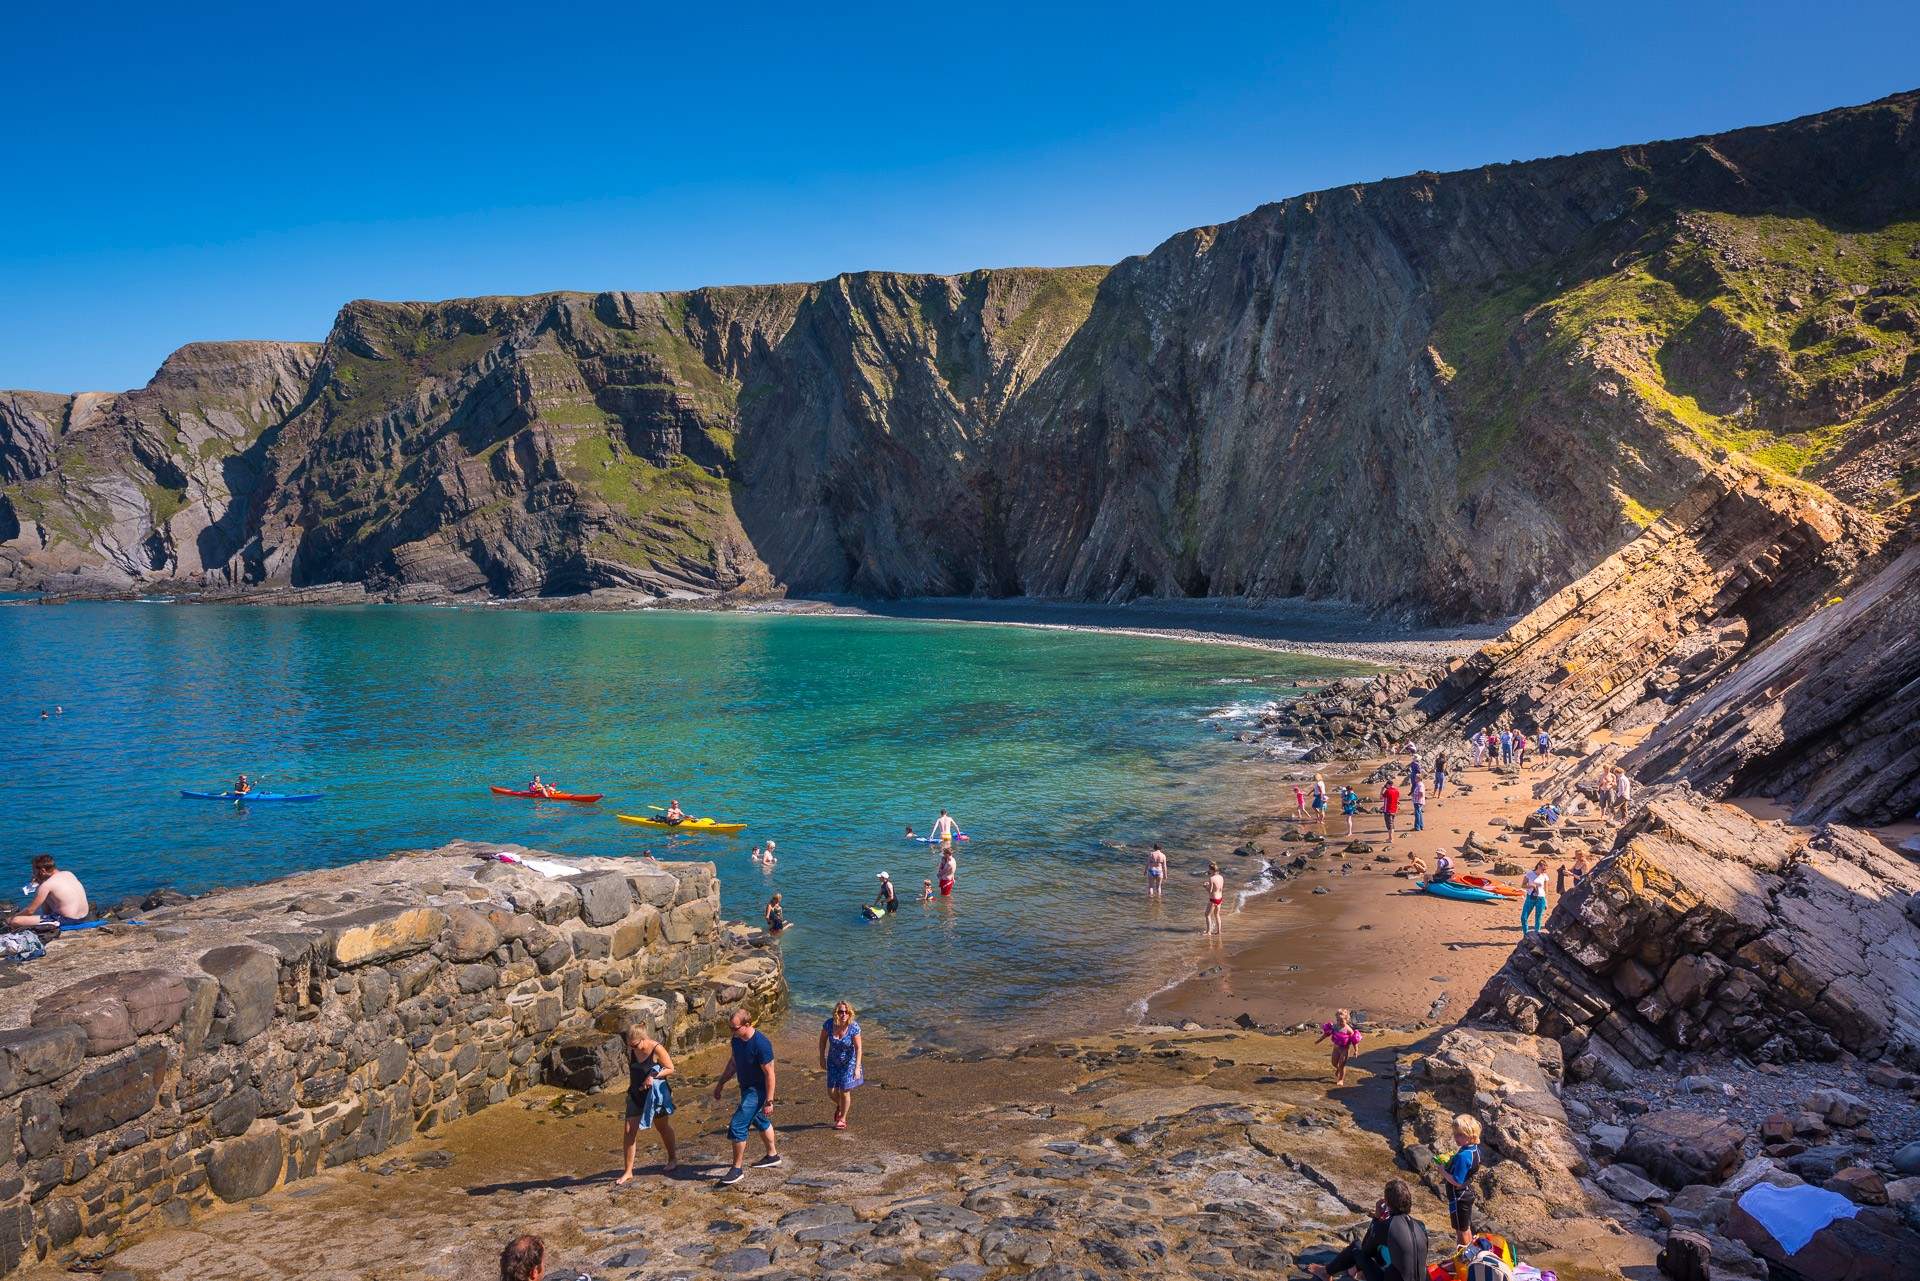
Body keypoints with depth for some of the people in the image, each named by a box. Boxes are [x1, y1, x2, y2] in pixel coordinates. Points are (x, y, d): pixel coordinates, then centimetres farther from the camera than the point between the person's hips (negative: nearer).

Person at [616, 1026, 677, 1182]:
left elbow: (670, 1069, -12)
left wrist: (653, 1075, -25)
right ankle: (628, 1172, 6)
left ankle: (673, 1159, 37)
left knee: (663, 1128, 15)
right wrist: (630, 1087, 7)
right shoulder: (631, 1050, -6)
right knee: (630, 1132, -3)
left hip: (655, 1094, -4)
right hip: (636, 1095, 4)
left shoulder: (657, 1049, -20)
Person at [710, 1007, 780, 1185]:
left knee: (737, 1126, -11)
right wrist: (720, 1083, 15)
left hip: (757, 1090, -9)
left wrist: (769, 1101, -22)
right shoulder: (737, 1039, -3)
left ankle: (738, 1169, 1)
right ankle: (772, 1155, 43)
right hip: (746, 1088, 9)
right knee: (760, 1121, 24)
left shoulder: (761, 1044, -28)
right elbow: (733, 1063, 14)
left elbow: (770, 1074, -24)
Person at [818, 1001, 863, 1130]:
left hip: (849, 1062, -2)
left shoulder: (854, 1027, -26)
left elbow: (858, 1048, -21)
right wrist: (822, 1058, 1)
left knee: (844, 1092, 4)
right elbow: (823, 1039, -1)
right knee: (831, 1092, 2)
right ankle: (840, 1105, 39)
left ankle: (842, 1119, 29)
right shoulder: (829, 1024, -20)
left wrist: (857, 1067, -26)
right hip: (833, 1062, 2)